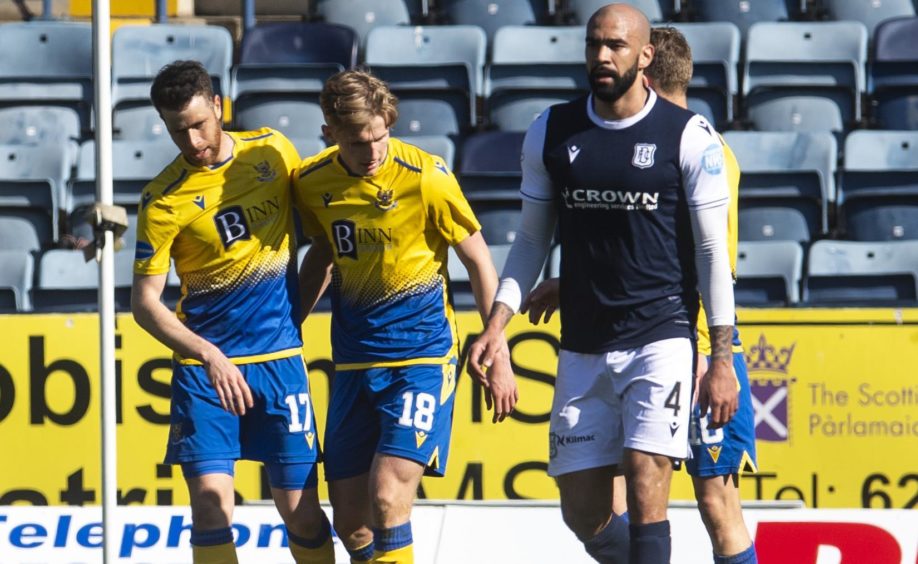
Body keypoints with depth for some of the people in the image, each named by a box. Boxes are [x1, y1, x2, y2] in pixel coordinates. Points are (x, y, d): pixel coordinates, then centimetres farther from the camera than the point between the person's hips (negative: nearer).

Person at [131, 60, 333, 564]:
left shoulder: (273, 151, -1)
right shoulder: (163, 200, -10)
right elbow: (144, 302, -10)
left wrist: (297, 309, 10)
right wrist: (210, 357, -23)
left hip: (280, 357, 2)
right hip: (203, 362, -2)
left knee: (299, 507, 3)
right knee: (211, 499, -13)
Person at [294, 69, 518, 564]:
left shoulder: (426, 177, -14)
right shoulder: (312, 183, -1)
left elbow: (477, 260, -4)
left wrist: (499, 357, -4)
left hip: (422, 355, -5)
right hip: (353, 360, 5)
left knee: (387, 496, -21)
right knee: (349, 519, 4)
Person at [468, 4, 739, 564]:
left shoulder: (689, 136, -4)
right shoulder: (552, 133, 6)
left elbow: (713, 251, -2)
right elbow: (532, 239, 14)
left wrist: (722, 359, -6)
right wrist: (497, 322, 2)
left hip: (661, 339, -4)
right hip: (583, 348, 4)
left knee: (645, 492, -16)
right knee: (583, 512, 4)